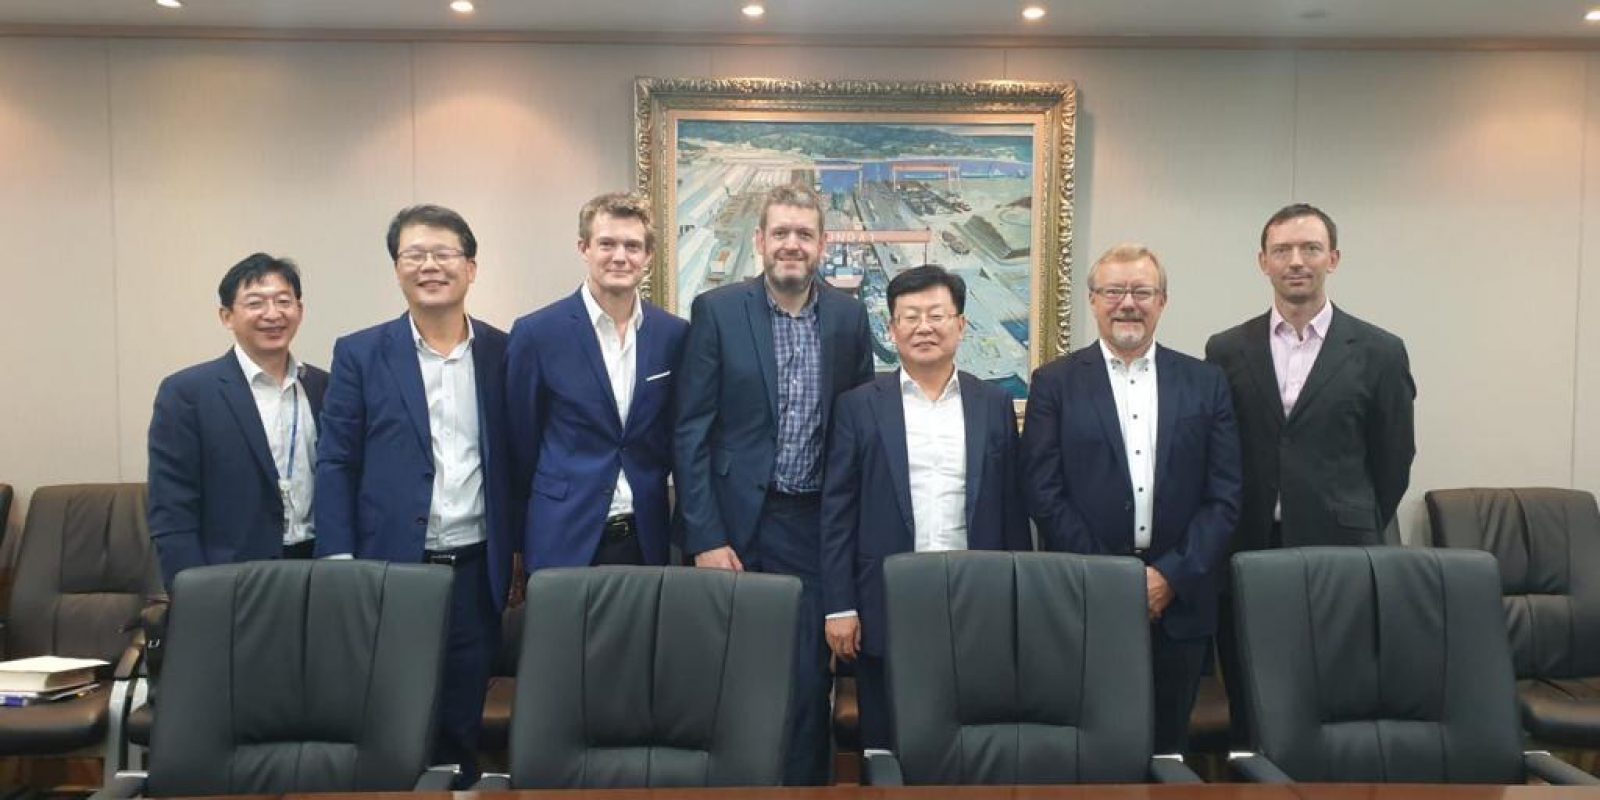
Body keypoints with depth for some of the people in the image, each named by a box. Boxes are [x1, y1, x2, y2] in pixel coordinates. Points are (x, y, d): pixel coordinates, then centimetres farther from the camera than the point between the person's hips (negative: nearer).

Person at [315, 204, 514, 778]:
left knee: (461, 731, 11)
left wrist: (521, 554, 5)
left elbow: (515, 461, 8)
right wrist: (339, 565, -7)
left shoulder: (503, 353, 5)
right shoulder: (359, 354, 1)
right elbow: (335, 465, 0)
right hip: (390, 569, -1)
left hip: (477, 573, 1)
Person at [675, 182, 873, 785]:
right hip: (737, 522, -1)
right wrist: (705, 537, -10)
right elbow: (692, 433, -5)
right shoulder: (716, 310, -3)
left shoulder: (849, 315, 4)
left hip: (817, 525, 2)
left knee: (810, 678, 6)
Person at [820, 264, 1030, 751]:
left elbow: (1012, 510, 9)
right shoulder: (859, 406, 2)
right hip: (885, 609, -1)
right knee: (886, 747, 9)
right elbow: (837, 512, 0)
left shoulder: (995, 405, 7)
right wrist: (839, 607, -5)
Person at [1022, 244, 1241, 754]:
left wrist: (1172, 576, -7)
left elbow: (1225, 495, 3)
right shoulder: (1055, 383, 2)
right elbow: (1044, 495, -4)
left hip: (1179, 602, 2)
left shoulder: (1205, 383, 7)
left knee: (1165, 748, 11)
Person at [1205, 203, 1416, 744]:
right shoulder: (1227, 350, 6)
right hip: (1247, 554, 1)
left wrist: (1361, 533, 11)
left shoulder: (1379, 351, 3)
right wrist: (1223, 539, 9)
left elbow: (1392, 461, 9)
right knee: (1248, 710, 7)